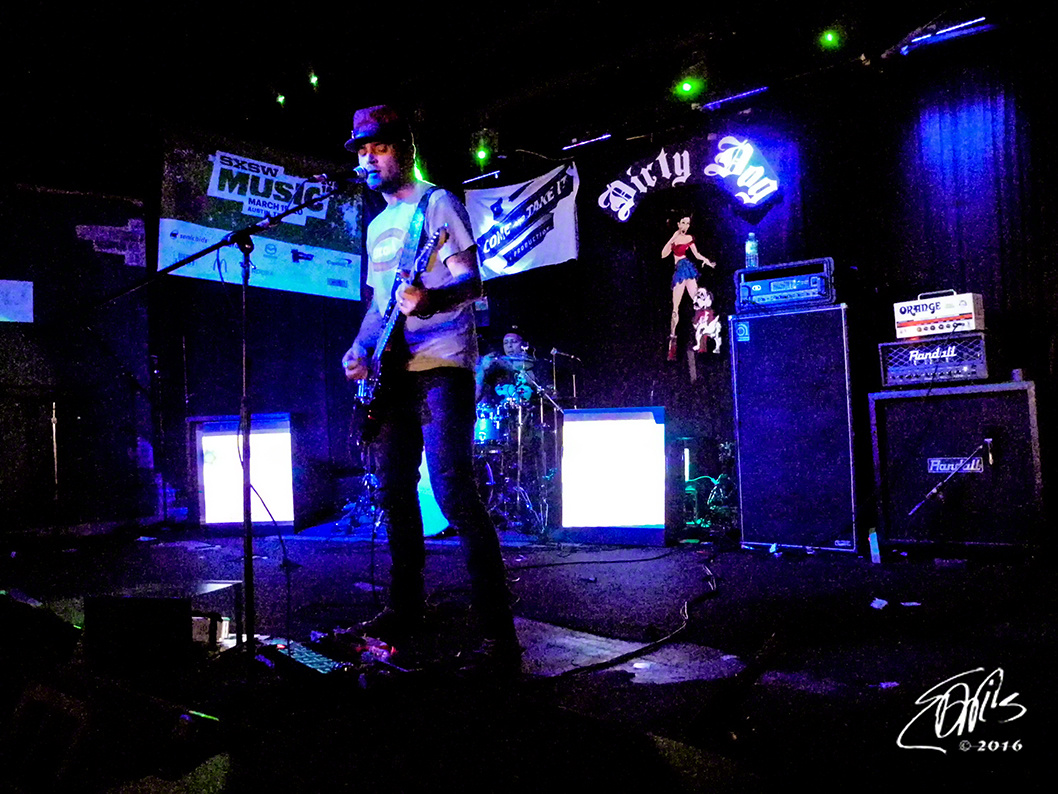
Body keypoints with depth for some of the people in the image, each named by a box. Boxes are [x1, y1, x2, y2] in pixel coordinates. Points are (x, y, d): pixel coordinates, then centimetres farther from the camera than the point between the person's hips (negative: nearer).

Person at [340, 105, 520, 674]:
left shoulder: (436, 203, 0)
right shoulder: (377, 226, 23)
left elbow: (472, 281, -11)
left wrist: (429, 298, -32)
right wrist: (360, 349, 8)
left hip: (440, 365, -8)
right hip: (394, 372, 9)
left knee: (454, 494, -18)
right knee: (394, 493, 10)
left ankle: (498, 634, -15)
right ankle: (405, 609, 24)